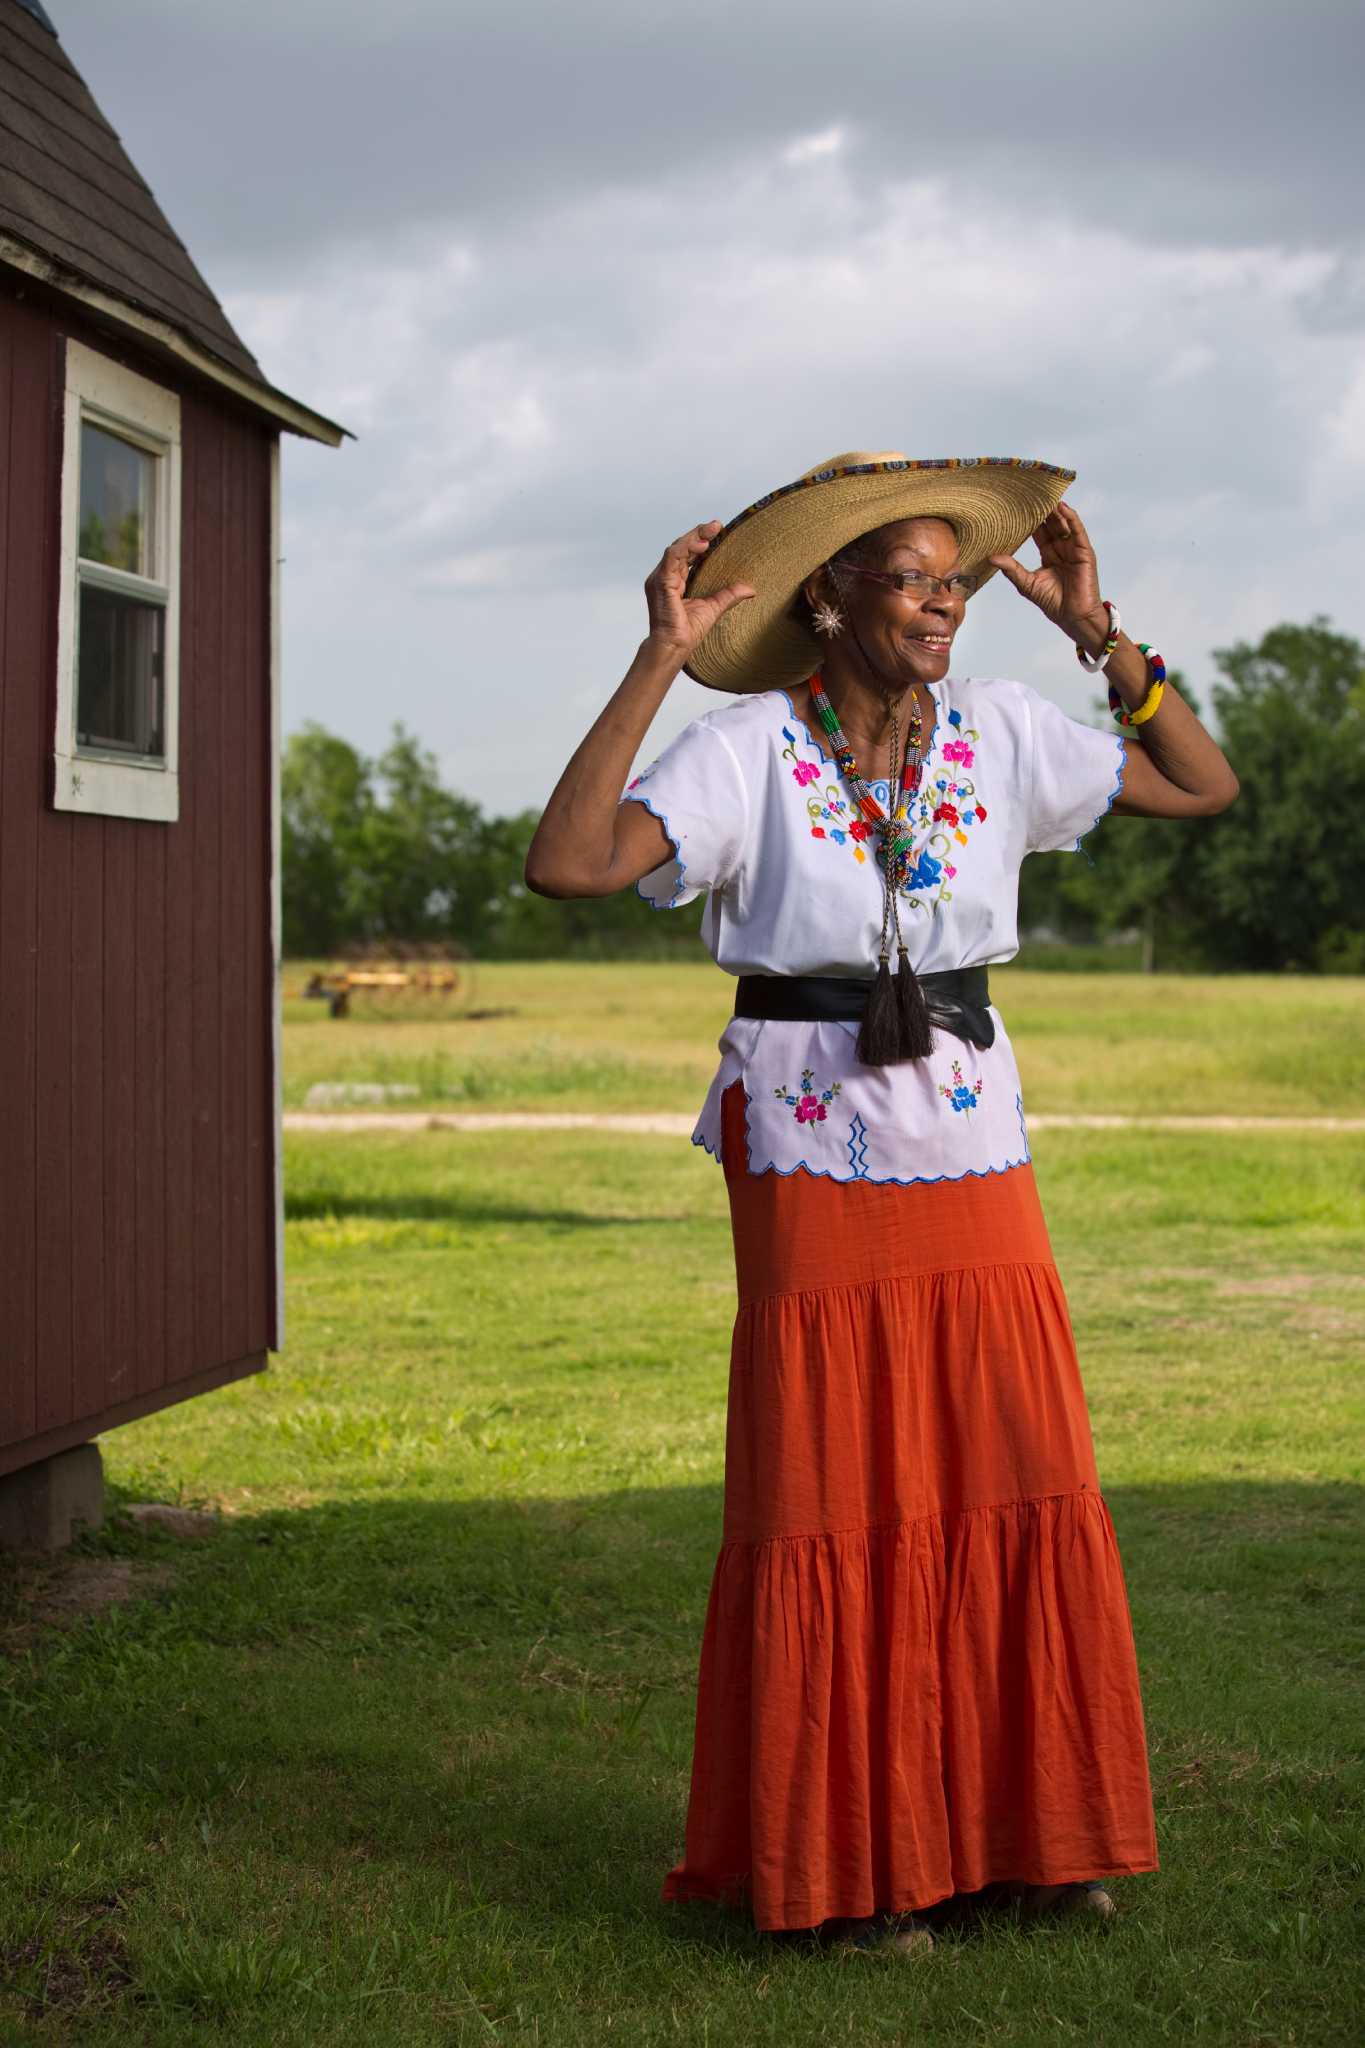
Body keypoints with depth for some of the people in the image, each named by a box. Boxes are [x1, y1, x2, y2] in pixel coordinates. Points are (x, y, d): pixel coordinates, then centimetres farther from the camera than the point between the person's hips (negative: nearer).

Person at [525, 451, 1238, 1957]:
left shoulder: (997, 735, 5)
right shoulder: (748, 749, -7)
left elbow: (1205, 787, 9)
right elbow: (567, 865, -20)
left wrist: (1099, 632, 2)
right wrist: (658, 661, -19)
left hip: (970, 1154, 4)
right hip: (813, 1162, -4)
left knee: (1015, 1487, 3)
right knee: (837, 1509, 2)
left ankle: (1017, 1828, 19)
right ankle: (845, 1860, 15)